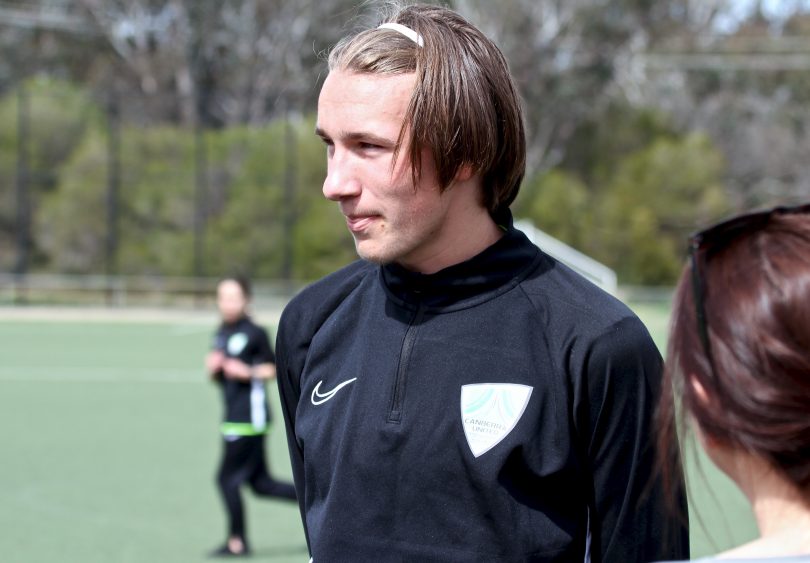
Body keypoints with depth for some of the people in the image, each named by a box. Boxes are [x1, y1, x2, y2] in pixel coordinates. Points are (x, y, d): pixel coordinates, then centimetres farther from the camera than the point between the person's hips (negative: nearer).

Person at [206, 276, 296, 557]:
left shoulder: (255, 333, -9)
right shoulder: (221, 334, 14)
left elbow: (272, 370, -5)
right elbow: (217, 376, 22)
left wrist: (247, 372, -20)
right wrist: (213, 368, 0)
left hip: (250, 415, -8)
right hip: (233, 417, 8)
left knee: (227, 478, -5)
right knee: (260, 483, 11)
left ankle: (237, 542, 6)